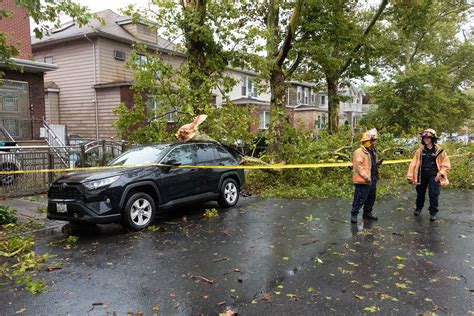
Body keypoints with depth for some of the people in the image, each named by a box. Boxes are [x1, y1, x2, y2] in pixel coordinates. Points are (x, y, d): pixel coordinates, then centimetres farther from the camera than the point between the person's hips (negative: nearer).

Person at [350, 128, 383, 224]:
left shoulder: (372, 151, 14)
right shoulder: (359, 152, -17)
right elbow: (358, 166, -22)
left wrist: (377, 163, 3)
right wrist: (366, 177, -25)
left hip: (372, 180, 9)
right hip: (363, 181, -9)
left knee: (371, 199, 19)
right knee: (359, 199, -2)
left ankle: (368, 213, 35)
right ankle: (354, 215, 10)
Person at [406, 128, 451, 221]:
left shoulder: (439, 150, -4)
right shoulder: (420, 150, 2)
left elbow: (446, 164, -1)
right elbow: (413, 163, 0)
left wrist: (440, 174, -14)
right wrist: (410, 176, -4)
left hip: (433, 176, -3)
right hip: (422, 175, 3)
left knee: (433, 194, -5)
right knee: (420, 192, 16)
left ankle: (433, 212, 9)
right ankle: (419, 207, 37)